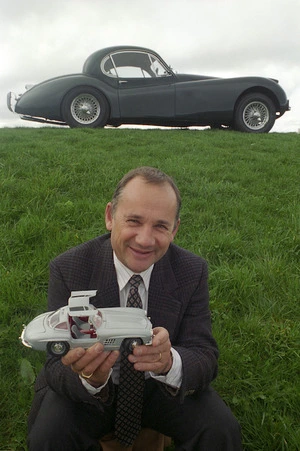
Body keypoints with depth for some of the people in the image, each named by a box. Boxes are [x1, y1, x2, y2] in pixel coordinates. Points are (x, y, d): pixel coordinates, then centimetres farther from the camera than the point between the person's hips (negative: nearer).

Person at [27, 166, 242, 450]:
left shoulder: (193, 271, -14)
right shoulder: (67, 269, -19)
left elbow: (205, 358, -16)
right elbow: (56, 369, -19)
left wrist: (170, 362, -40)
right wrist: (89, 378, -44)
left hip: (162, 388, 1)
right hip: (83, 392, 0)